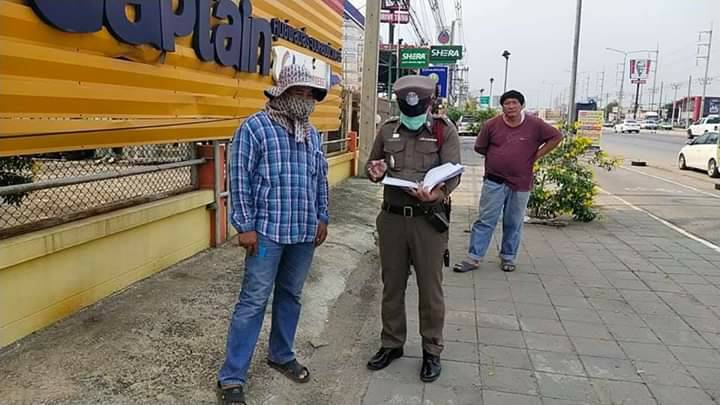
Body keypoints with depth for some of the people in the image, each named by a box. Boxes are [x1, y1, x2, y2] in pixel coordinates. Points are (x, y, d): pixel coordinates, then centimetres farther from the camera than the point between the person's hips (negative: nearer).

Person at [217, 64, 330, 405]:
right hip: (268, 232, -6)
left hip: (305, 232, 6)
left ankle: (281, 356, 34)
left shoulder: (312, 134, 13)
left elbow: (321, 178, 18)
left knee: (290, 296, 16)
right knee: (253, 301, -3)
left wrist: (322, 218, 14)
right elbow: (239, 179, -9)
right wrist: (245, 226, -12)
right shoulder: (255, 127, -6)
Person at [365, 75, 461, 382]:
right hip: (392, 217, 3)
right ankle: (391, 343, 31)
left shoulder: (445, 131, -3)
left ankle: (432, 350, 24)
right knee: (392, 285, 13)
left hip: (428, 219, -3)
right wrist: (375, 170, -6)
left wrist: (438, 193, -32)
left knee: (430, 288, 6)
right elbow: (373, 163, 19)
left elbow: (453, 172, -11)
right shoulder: (387, 130, 7)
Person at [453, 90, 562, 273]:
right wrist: (497, 158, 6)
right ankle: (473, 258, 5)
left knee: (513, 224, 11)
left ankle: (508, 258, 25)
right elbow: (479, 147, 8)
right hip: (494, 182, 0)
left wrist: (536, 156, 0)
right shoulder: (491, 124, -3)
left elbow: (556, 137, 6)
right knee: (485, 221, 1)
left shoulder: (535, 125, -4)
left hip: (521, 184, 1)